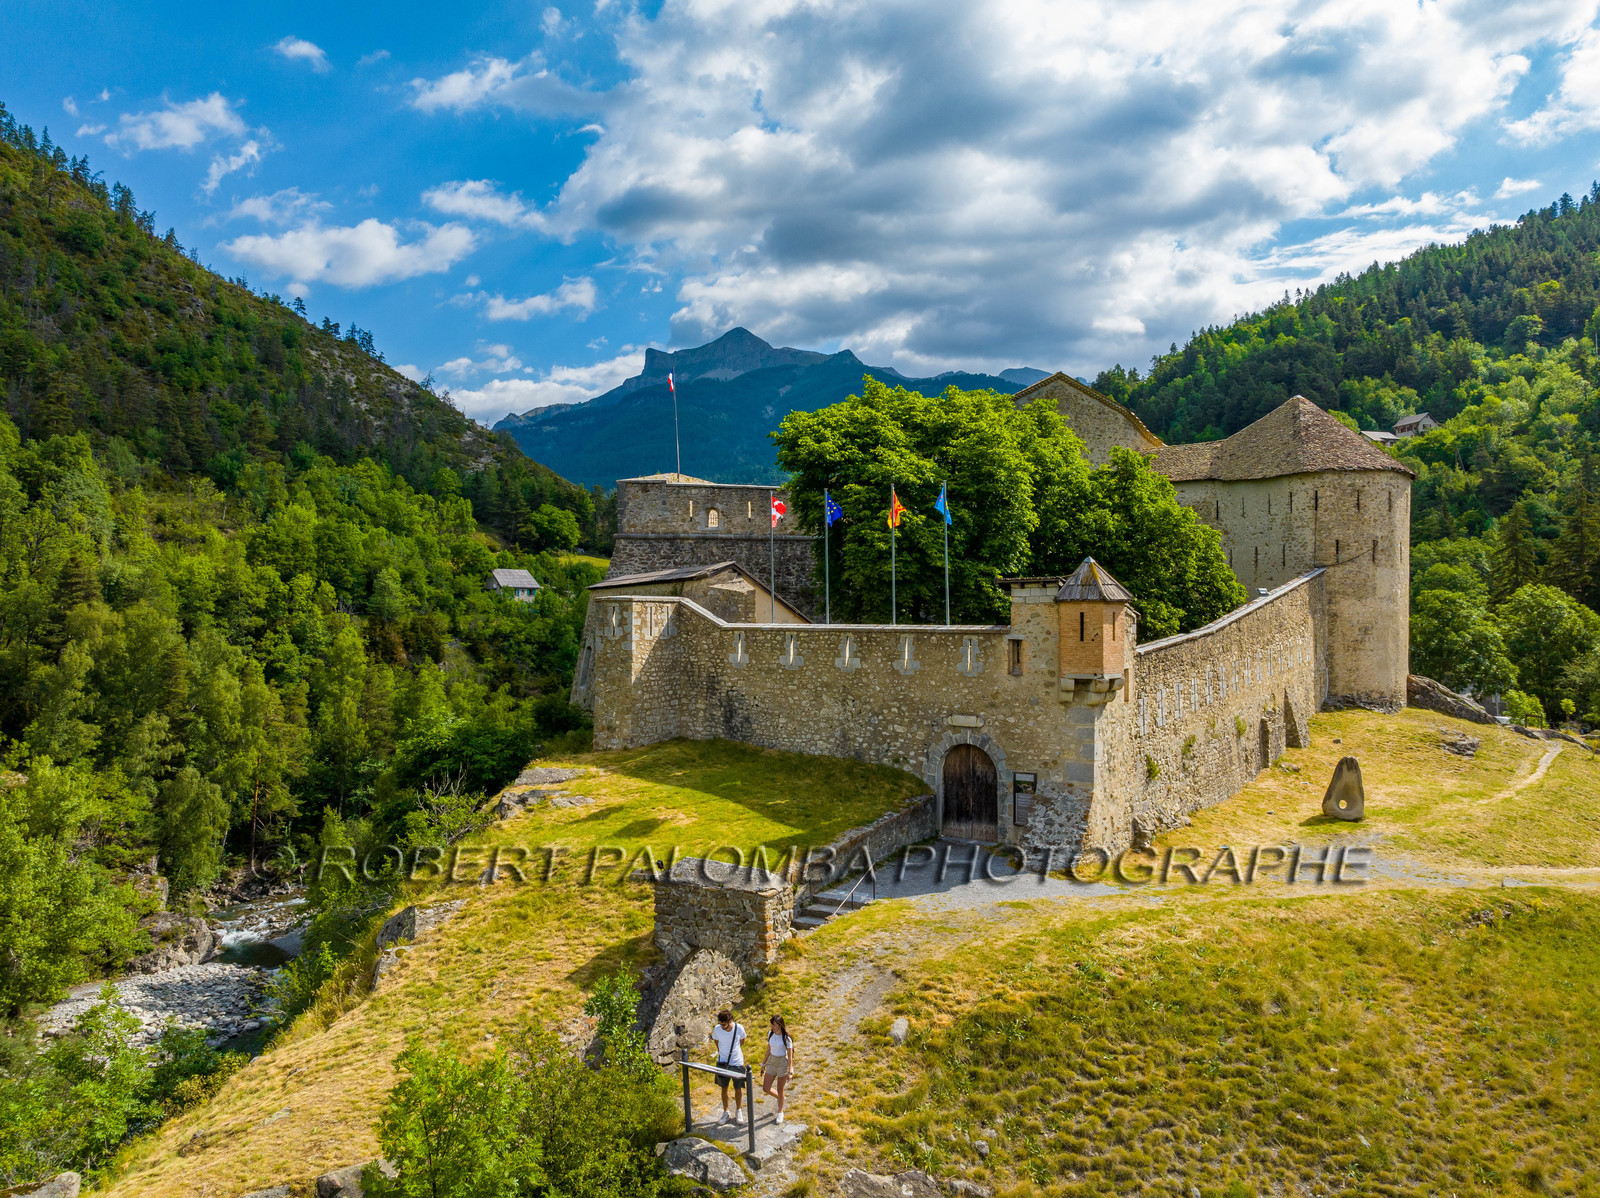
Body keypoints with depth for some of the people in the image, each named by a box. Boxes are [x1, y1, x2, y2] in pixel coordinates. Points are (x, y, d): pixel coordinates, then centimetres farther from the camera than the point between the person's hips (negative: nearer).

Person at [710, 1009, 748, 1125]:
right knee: (724, 1088, 11)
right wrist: (722, 1052, 8)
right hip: (722, 1063, 1)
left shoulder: (739, 1028, -18)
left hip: (737, 1063, -1)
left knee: (738, 1089, 7)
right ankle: (726, 1112, 29)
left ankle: (738, 1111, 29)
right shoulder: (717, 1029, -16)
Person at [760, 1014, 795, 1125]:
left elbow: (790, 1056, -13)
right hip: (772, 1062, 5)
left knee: (780, 1090, 4)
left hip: (782, 1063, -5)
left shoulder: (786, 1038, -17)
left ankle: (780, 1112, 27)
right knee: (766, 1088, 4)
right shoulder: (770, 1034, -1)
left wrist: (790, 1071, -15)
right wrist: (764, 1064, 14)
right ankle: (779, 1099, 35)